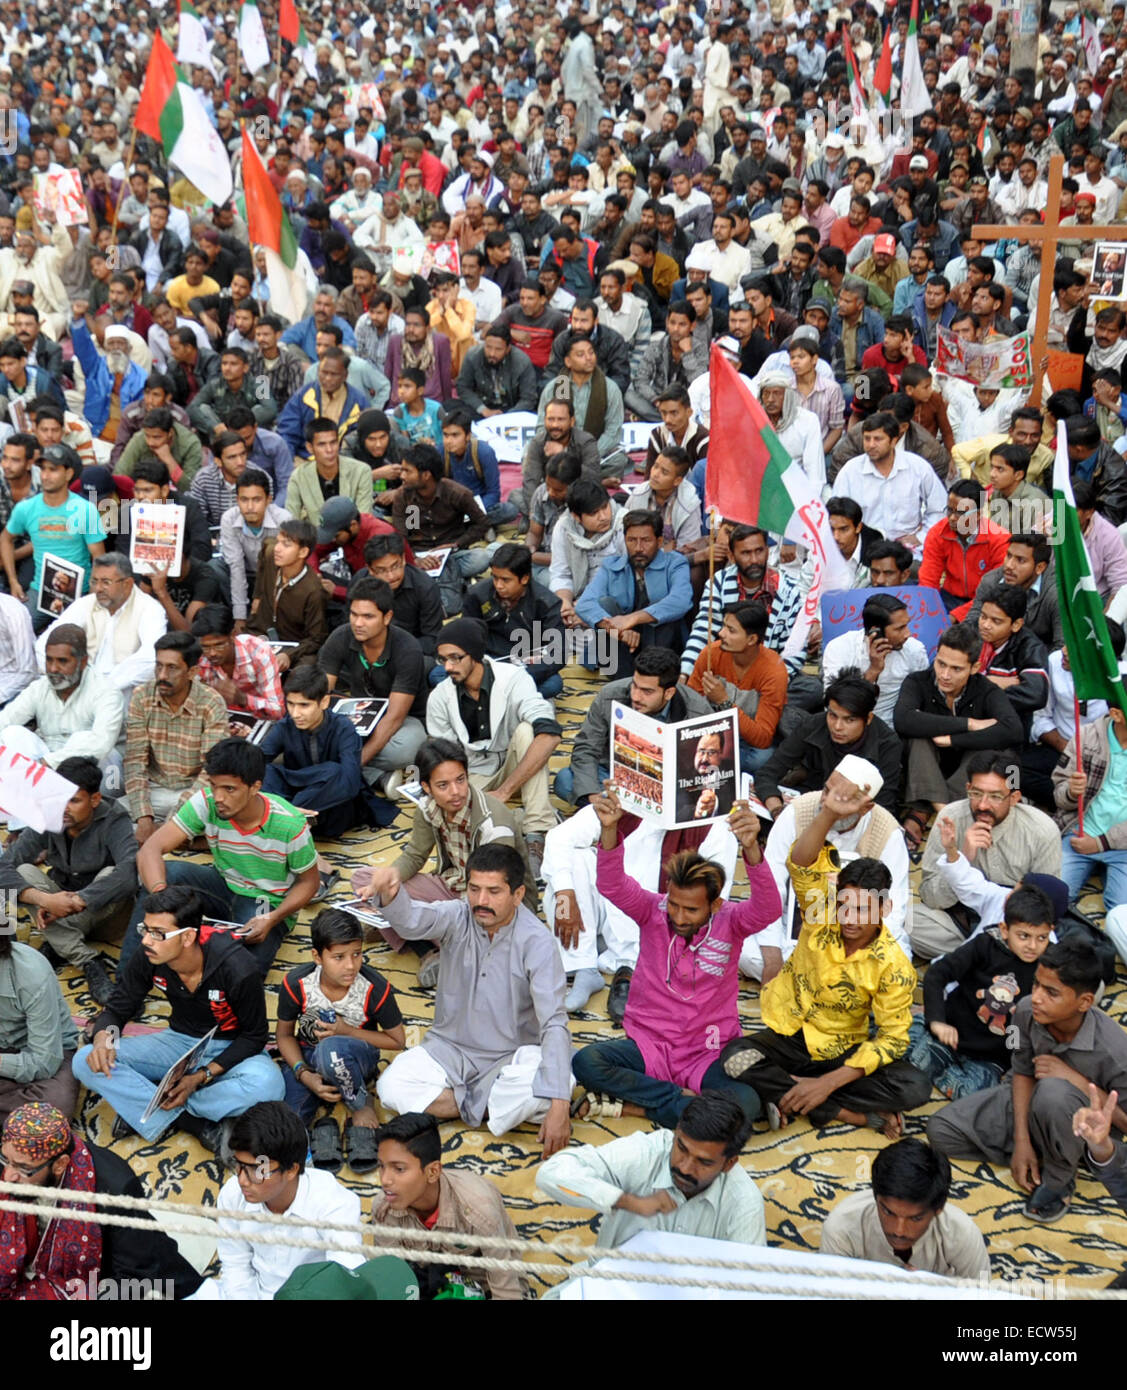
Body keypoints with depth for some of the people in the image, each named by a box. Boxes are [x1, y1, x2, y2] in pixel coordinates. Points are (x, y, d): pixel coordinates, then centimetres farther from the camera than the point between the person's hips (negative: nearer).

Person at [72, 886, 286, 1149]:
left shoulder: (236, 968, -26)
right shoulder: (147, 959, -15)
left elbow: (254, 1036, -15)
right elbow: (116, 1010, -2)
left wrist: (202, 1077, -26)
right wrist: (103, 1038, -26)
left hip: (230, 1049, -4)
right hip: (180, 1041, 4)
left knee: (268, 1086, -39)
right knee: (86, 1062, -18)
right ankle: (197, 1124, -22)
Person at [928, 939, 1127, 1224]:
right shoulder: (1027, 1011, -20)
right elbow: (1023, 1073, -5)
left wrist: (1077, 1080, -32)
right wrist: (1021, 1140, -13)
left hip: (1082, 1126, -5)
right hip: (1027, 1104, 5)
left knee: (1053, 1092, -41)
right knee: (940, 1131, -8)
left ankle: (1059, 1180, -12)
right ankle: (1037, 1157, 1)